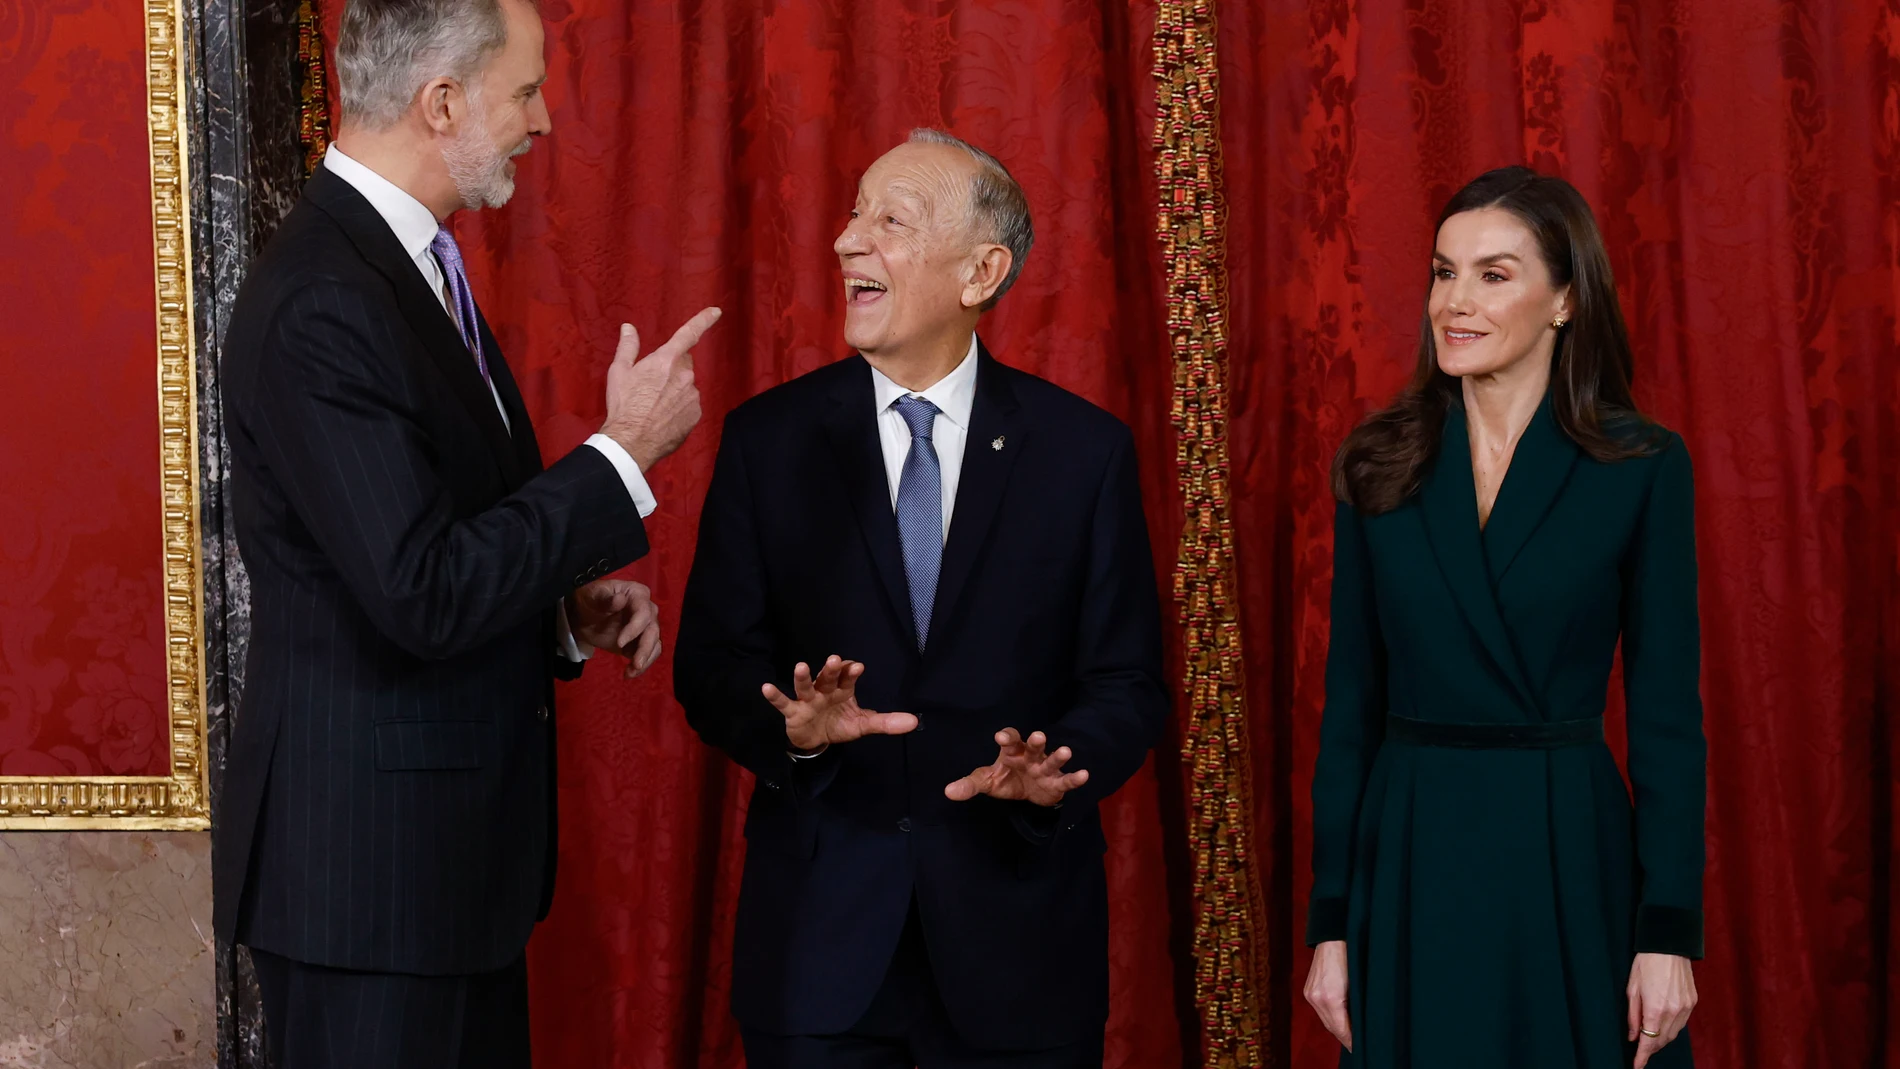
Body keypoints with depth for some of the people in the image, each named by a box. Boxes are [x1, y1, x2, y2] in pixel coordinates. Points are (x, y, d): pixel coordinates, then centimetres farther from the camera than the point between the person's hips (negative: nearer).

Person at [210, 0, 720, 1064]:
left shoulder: (416, 264, 11)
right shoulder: (319, 306, -21)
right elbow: (425, 597, -25)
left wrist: (570, 608, 4)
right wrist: (625, 454, -18)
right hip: (370, 858, -10)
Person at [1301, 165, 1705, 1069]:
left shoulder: (1642, 468, -3)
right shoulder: (1379, 464, 4)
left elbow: (1666, 712, -3)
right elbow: (1351, 701, 6)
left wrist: (1669, 932, -8)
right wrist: (1330, 922, 3)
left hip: (1569, 858, -2)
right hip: (1409, 857, 2)